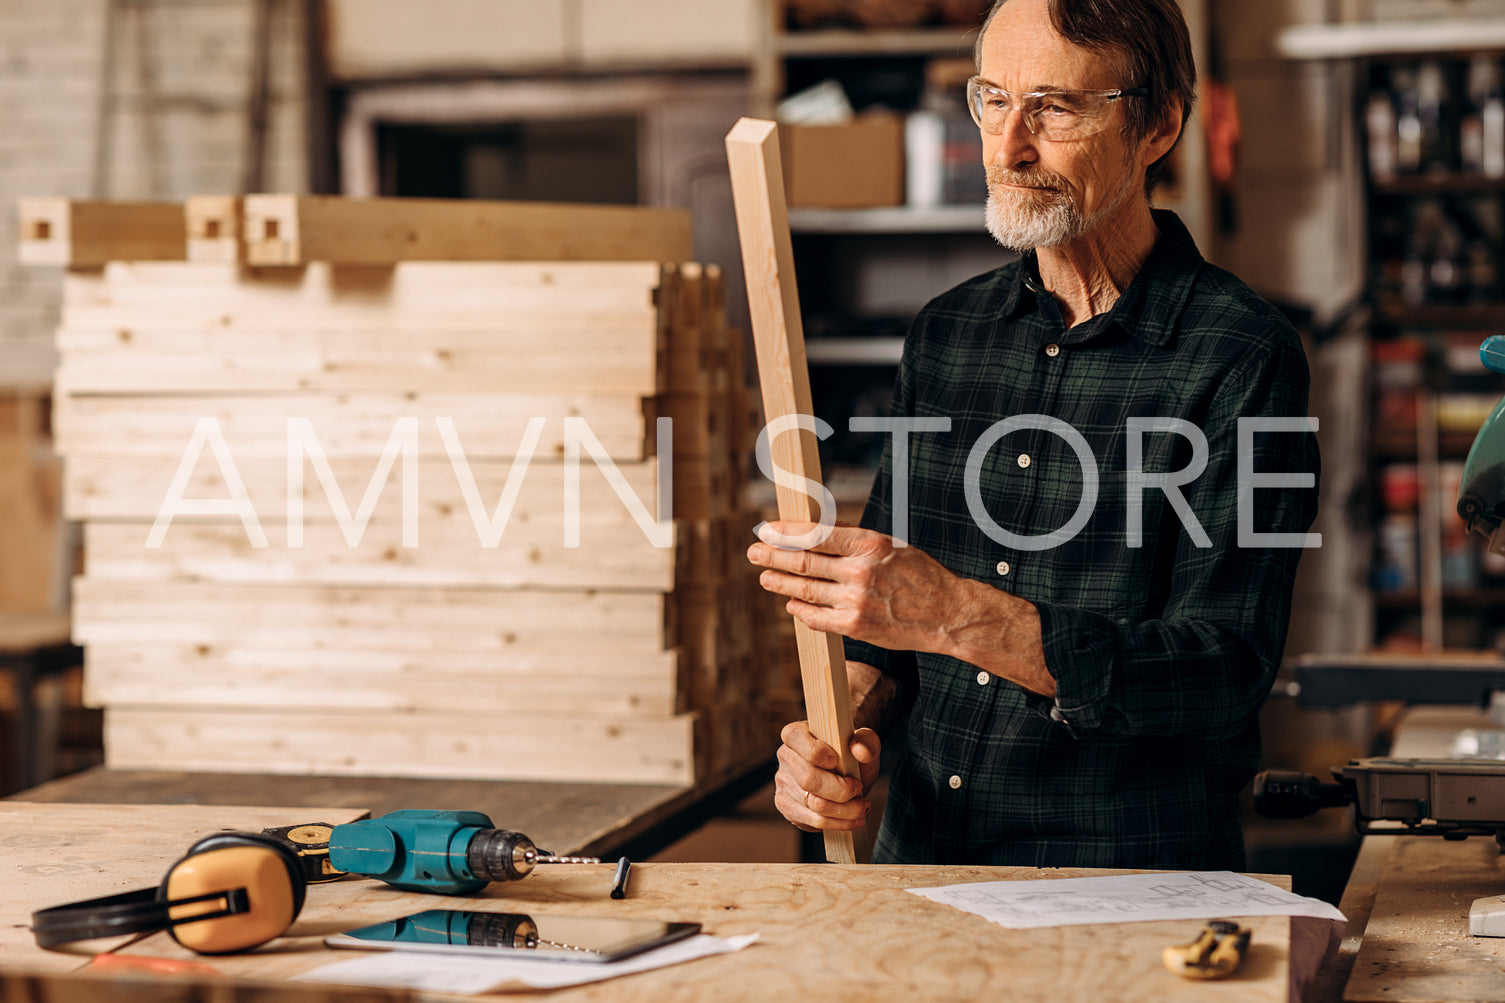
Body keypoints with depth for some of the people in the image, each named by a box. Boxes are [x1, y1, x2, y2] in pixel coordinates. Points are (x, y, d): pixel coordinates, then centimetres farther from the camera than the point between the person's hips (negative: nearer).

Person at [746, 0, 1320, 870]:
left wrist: (957, 615, -24)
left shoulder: (1242, 358, -8)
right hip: (922, 861, 5)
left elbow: (1226, 675, -16)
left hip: (1136, 885, -4)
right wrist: (845, 729, -3)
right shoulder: (947, 333, 11)